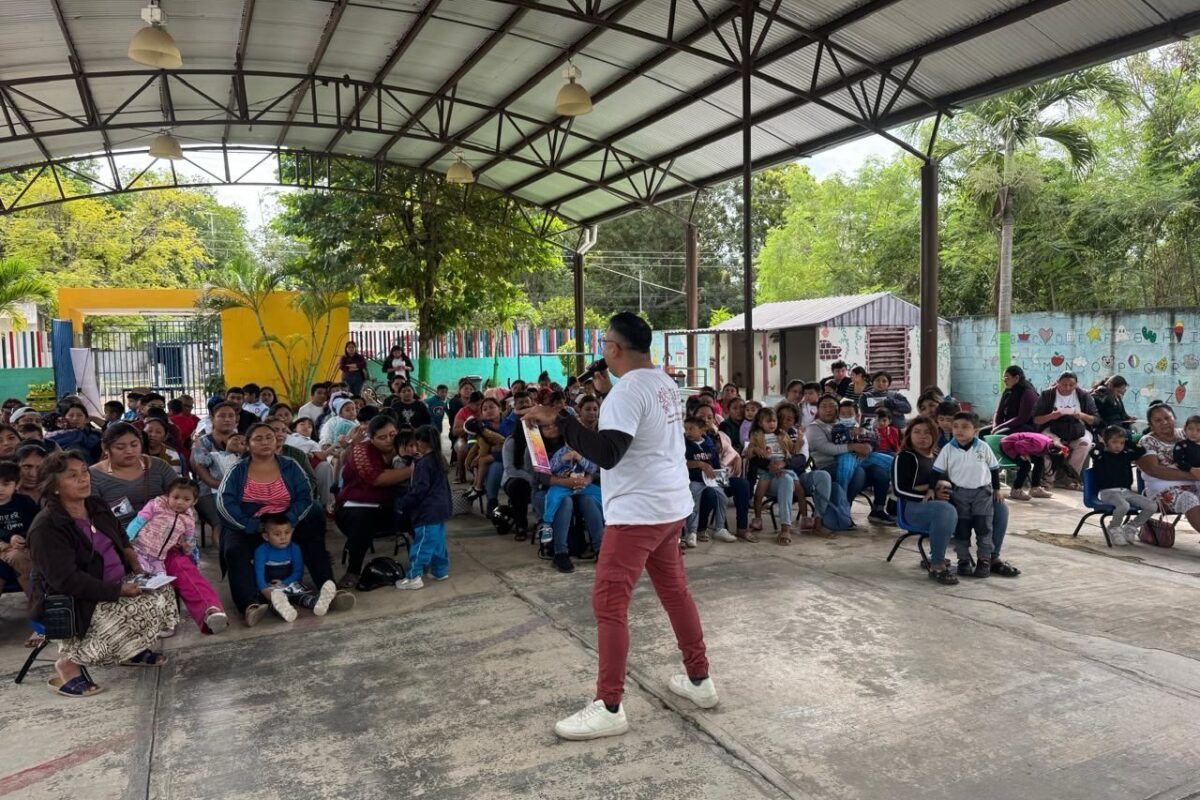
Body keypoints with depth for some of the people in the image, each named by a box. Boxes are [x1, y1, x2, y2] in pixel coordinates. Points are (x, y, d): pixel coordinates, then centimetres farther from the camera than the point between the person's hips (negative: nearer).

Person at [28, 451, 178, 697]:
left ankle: (132, 649, 12)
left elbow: (122, 542, 20)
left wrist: (136, 568, 2)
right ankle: (69, 663, -12)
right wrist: (118, 591, -28)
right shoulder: (46, 527, -20)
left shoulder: (97, 506, 6)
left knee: (162, 594, -4)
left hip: (115, 586, 9)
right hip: (72, 604, -9)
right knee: (137, 614, -28)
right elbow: (67, 580, -26)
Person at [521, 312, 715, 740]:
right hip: (672, 505, 10)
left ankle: (608, 708, 1)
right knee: (675, 592, 20)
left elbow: (607, 454, -27)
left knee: (608, 603, -4)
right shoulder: (665, 383, 11)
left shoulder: (627, 390, -18)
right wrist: (607, 392, 22)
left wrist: (559, 419, -26)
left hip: (637, 511, -10)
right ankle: (699, 679, 30)